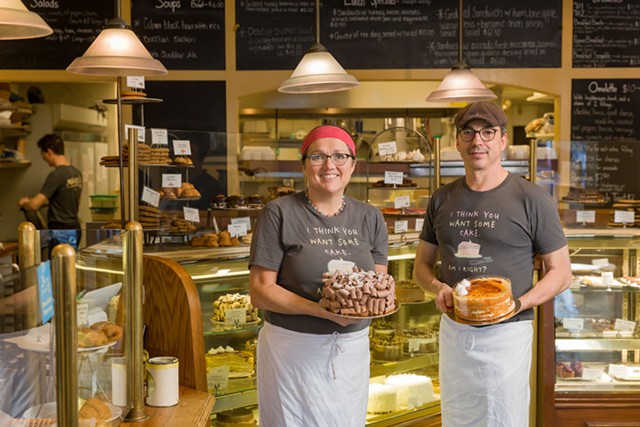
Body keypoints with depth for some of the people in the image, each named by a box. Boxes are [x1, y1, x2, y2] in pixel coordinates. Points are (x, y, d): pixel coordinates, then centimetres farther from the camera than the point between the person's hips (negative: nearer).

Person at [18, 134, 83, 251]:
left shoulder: (56, 175, -17)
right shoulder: (77, 173, 7)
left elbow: (34, 205, -18)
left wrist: (23, 203, 4)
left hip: (61, 232, -8)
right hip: (75, 229, 8)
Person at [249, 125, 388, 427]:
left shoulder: (370, 218, 5)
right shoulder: (279, 213, -8)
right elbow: (259, 291, -11)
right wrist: (320, 310, -23)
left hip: (352, 348, 4)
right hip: (294, 348, -4)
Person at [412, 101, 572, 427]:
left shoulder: (532, 199, -8)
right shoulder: (442, 199, 5)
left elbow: (561, 273, -5)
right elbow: (422, 265, 13)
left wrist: (518, 304, -21)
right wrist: (437, 287, -10)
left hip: (506, 332, -4)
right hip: (452, 330, 4)